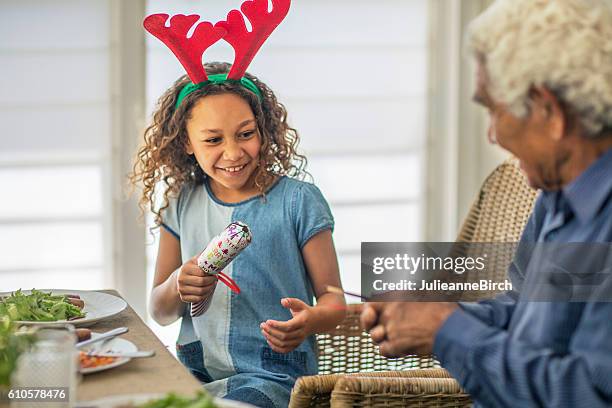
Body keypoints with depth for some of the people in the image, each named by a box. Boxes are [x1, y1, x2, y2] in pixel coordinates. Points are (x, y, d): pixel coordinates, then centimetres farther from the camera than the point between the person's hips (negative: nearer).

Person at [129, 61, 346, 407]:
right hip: (195, 373, 4)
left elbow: (334, 300, -1)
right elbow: (160, 313, 13)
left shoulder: (298, 201, -3)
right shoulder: (182, 205, 9)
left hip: (273, 375, -4)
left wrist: (310, 320, -25)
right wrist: (177, 285, -11)